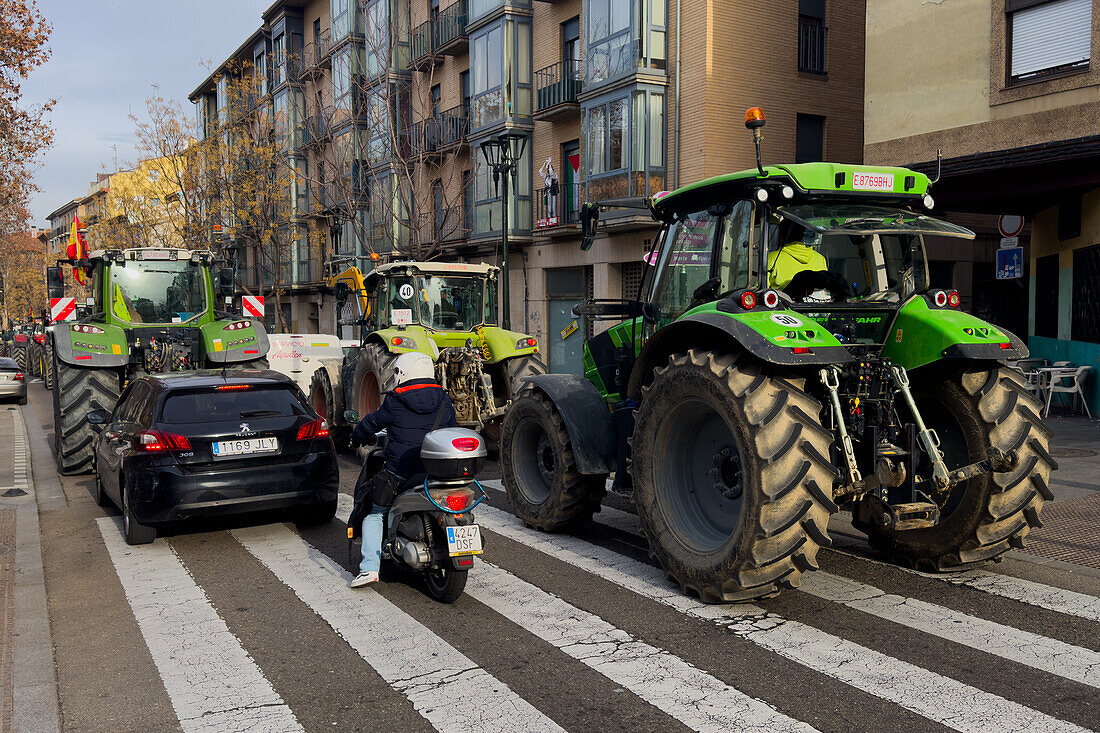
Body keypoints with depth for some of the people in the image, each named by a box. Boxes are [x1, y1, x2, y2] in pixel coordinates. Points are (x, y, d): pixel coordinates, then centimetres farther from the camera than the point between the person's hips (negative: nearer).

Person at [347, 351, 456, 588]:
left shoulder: (395, 402, -6)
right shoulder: (444, 402, 5)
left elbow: (371, 423, 7)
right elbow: (451, 430, 19)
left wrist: (358, 436, 28)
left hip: (400, 474, -4)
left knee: (374, 514, 12)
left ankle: (369, 567, 0)